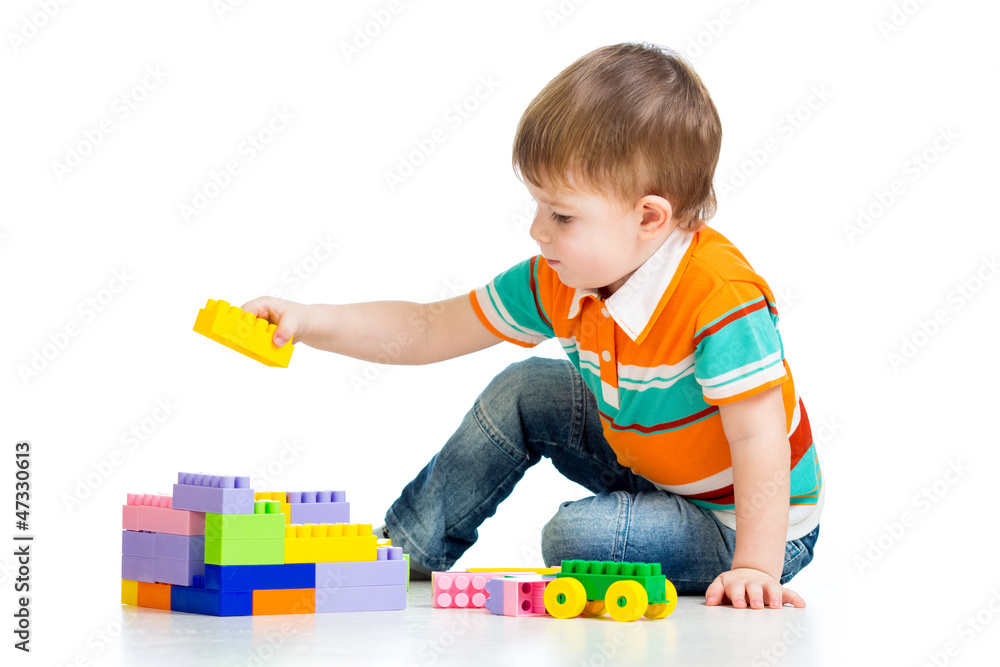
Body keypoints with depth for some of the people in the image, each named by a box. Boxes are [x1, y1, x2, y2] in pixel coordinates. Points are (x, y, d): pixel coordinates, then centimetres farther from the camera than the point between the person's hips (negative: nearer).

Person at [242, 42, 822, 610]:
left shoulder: (722, 297, -33)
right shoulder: (560, 284, -9)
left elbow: (759, 440, -32)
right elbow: (428, 330, -2)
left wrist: (754, 569, -39)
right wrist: (308, 323, -13)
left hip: (746, 521, -8)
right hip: (649, 466, 8)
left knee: (580, 536, -27)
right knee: (524, 393, 8)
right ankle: (405, 551, 22)